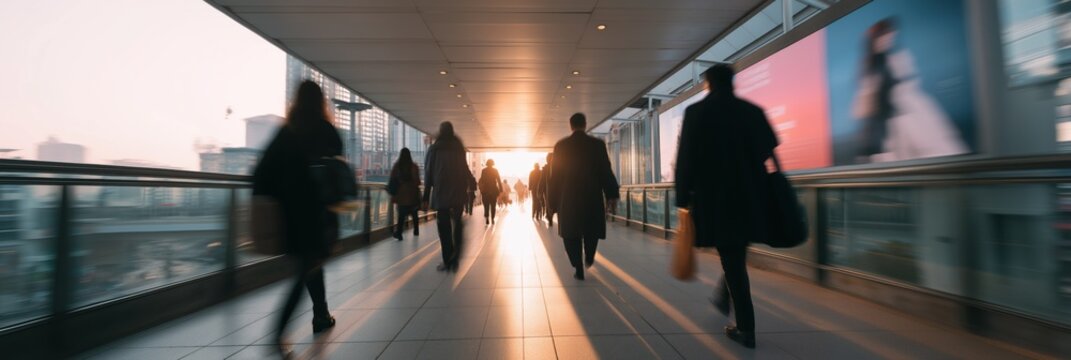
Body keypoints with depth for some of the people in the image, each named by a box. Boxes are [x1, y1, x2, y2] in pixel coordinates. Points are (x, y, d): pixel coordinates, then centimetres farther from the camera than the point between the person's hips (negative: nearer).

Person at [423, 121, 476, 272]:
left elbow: (428, 173, 0)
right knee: (457, 225, 12)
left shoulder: (434, 148, 3)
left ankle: (447, 261, 6)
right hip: (458, 193, 2)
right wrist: (472, 182, 26)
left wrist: (426, 197, 2)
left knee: (444, 228, 4)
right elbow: (464, 169, 7)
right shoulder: (459, 147, 7)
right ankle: (454, 260, 3)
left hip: (441, 193, -2)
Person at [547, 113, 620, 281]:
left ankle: (579, 270, 6)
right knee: (592, 229, 23)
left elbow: (555, 175, 1)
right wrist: (612, 194, 2)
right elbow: (606, 171, -4)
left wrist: (553, 200, 7)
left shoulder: (561, 146, 0)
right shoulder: (598, 144, -1)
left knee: (572, 233, 7)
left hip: (568, 198, 0)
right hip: (593, 196, 1)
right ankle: (589, 258, 28)